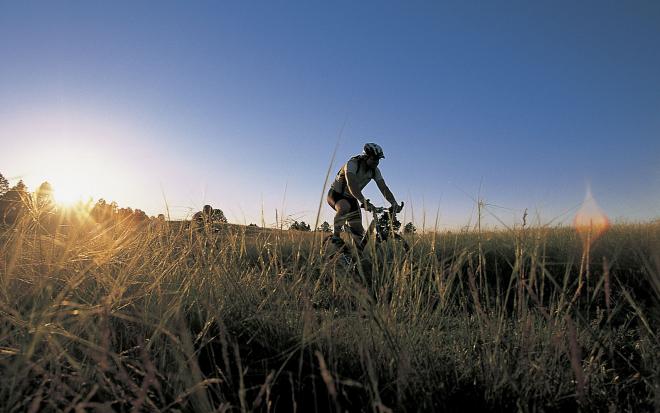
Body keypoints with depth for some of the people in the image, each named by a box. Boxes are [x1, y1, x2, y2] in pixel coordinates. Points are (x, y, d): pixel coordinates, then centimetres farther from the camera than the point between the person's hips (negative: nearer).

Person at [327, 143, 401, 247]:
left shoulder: (375, 171, -8)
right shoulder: (352, 164, -27)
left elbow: (384, 188, -15)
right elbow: (352, 185, -42)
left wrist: (394, 203, -32)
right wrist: (364, 202, -55)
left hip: (351, 198, 6)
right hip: (336, 194, -6)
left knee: (359, 232, -1)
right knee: (345, 207, -41)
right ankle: (335, 236, -27)